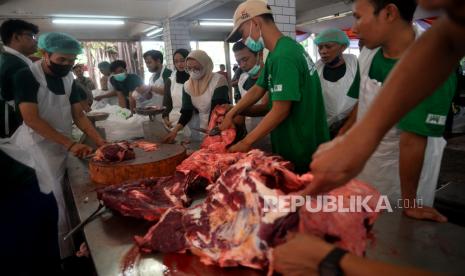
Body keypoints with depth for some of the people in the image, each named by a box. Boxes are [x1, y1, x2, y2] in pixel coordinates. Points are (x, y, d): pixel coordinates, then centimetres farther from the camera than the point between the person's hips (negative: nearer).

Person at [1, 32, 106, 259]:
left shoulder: (69, 79, 7)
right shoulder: (26, 76, -10)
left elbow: (79, 116, 6)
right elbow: (31, 119, -18)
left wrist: (101, 142, -8)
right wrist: (70, 144, -25)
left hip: (62, 147, 6)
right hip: (38, 148, -5)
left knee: (66, 201, 7)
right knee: (55, 204, -7)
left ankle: (68, 248, 21)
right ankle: (63, 253, 7)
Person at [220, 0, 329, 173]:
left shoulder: (284, 56, -23)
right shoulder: (277, 53, 9)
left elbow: (280, 111, -25)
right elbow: (257, 89, 13)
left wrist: (246, 142, -17)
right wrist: (230, 115, 5)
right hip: (292, 146, 9)